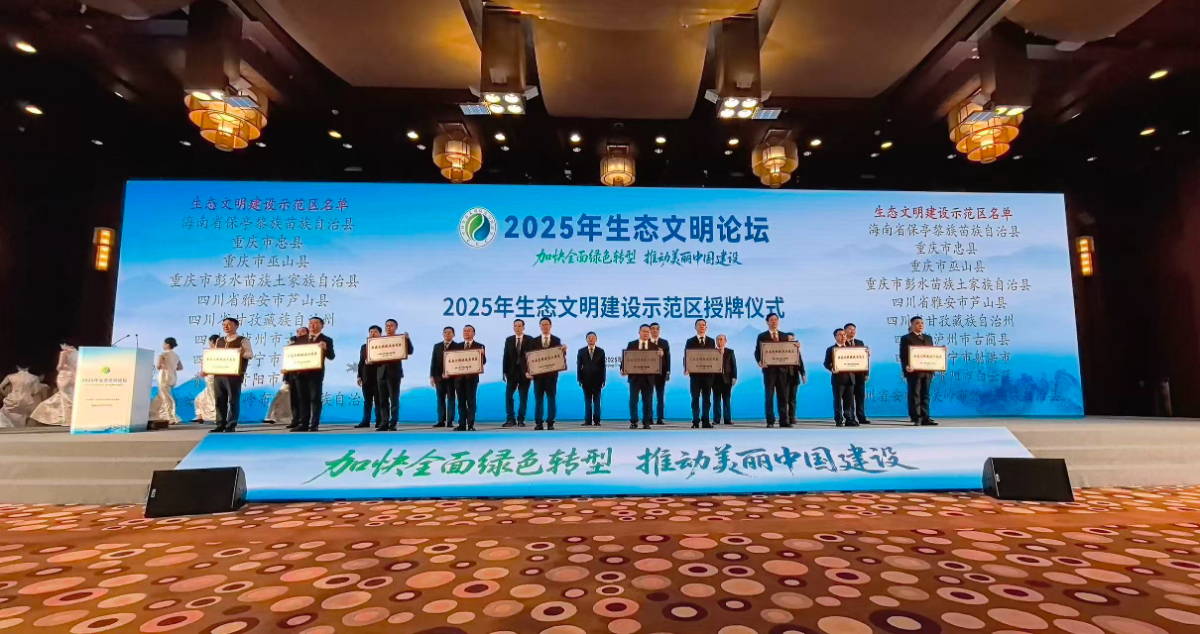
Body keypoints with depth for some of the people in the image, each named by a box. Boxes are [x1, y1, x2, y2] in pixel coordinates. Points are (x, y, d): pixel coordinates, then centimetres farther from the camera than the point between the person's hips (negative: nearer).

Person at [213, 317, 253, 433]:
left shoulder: (243, 340, -1)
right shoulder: (219, 341, 17)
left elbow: (250, 355, -7)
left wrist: (242, 353, -26)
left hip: (235, 375, -6)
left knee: (233, 399, -2)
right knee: (220, 400, 8)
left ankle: (231, 425, 4)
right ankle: (220, 424, 15)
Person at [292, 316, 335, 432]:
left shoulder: (326, 340, 0)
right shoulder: (300, 340, 15)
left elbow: (331, 357, -9)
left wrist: (325, 348, -28)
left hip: (316, 373, -5)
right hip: (301, 373, 5)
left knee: (315, 398, -3)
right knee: (303, 398, 8)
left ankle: (314, 425, -2)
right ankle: (303, 424, 12)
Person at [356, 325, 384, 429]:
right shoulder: (364, 347, 16)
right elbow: (361, 362, 13)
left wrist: (374, 362, -20)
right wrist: (359, 376, 8)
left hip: (378, 376, -5)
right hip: (366, 377, 5)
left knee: (378, 401, -1)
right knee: (367, 400, 9)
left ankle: (379, 422, 2)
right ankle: (365, 421, 13)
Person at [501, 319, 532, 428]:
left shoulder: (530, 340, 0)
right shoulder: (509, 340, 7)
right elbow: (506, 357, 4)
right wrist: (504, 371, -3)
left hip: (525, 372, -2)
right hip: (512, 372, 2)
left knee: (523, 398, 4)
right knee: (508, 396, -2)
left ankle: (520, 419, 12)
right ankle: (510, 419, 7)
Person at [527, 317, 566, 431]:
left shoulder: (557, 340, 5)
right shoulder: (535, 341, 7)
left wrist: (563, 351, -22)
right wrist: (527, 371, -9)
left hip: (551, 374, -1)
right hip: (538, 374, 1)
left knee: (552, 399, 2)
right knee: (538, 399, 5)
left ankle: (550, 423, 7)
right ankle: (538, 423, 11)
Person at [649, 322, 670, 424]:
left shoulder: (665, 342, 8)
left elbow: (667, 358, 5)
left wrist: (668, 372, -3)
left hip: (661, 372, 1)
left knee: (660, 396, 3)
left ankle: (660, 419, 7)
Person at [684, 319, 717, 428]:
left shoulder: (711, 341, 11)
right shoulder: (690, 341, 5)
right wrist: (686, 368, -16)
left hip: (708, 373, 2)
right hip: (695, 373, -2)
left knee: (707, 398, 5)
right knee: (695, 398, 0)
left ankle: (705, 421, 11)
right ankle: (696, 421, 4)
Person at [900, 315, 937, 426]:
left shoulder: (928, 338, 19)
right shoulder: (906, 338, 1)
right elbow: (903, 355, -7)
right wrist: (906, 366, -23)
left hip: (927, 372, 6)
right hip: (914, 372, -6)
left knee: (925, 395, 7)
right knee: (914, 395, -3)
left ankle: (925, 418, 9)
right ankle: (916, 418, -1)